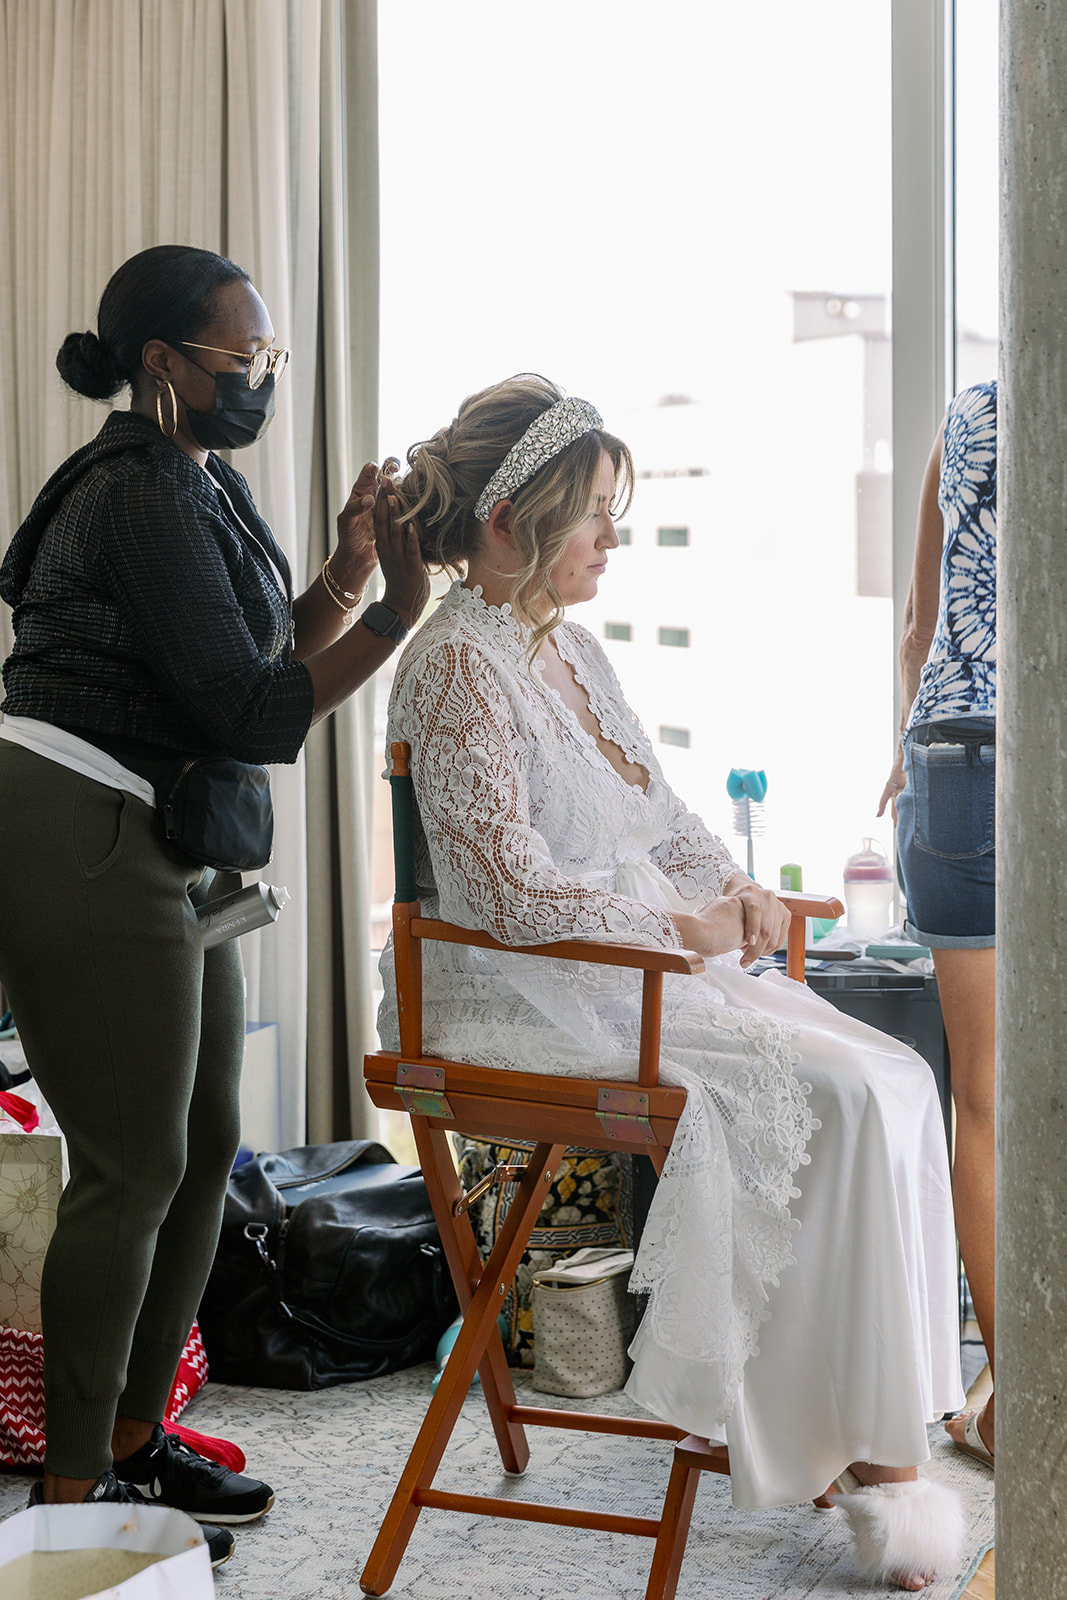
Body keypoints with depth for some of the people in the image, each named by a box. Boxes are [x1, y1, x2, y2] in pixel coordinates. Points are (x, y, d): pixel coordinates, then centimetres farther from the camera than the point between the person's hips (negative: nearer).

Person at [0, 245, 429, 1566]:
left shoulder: (196, 486, 16)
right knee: (133, 1168, -6)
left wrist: (344, 571, 0)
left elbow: (264, 658, 14)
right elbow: (253, 713, -20)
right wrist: (398, 608, -18)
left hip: (164, 849, 10)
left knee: (204, 1146, 13)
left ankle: (135, 1438, 25)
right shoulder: (144, 498, -16)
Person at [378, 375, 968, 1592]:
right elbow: (515, 892, -20)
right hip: (532, 999, -9)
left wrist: (735, 886, 3)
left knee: (894, 1080, -10)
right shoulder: (459, 667, -13)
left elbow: (657, 815, 23)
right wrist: (686, 924, -13)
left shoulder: (571, 650, 15)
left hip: (649, 962, 9)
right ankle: (873, 1455, -9)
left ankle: (883, 1439, -9)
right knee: (844, 1100, -20)